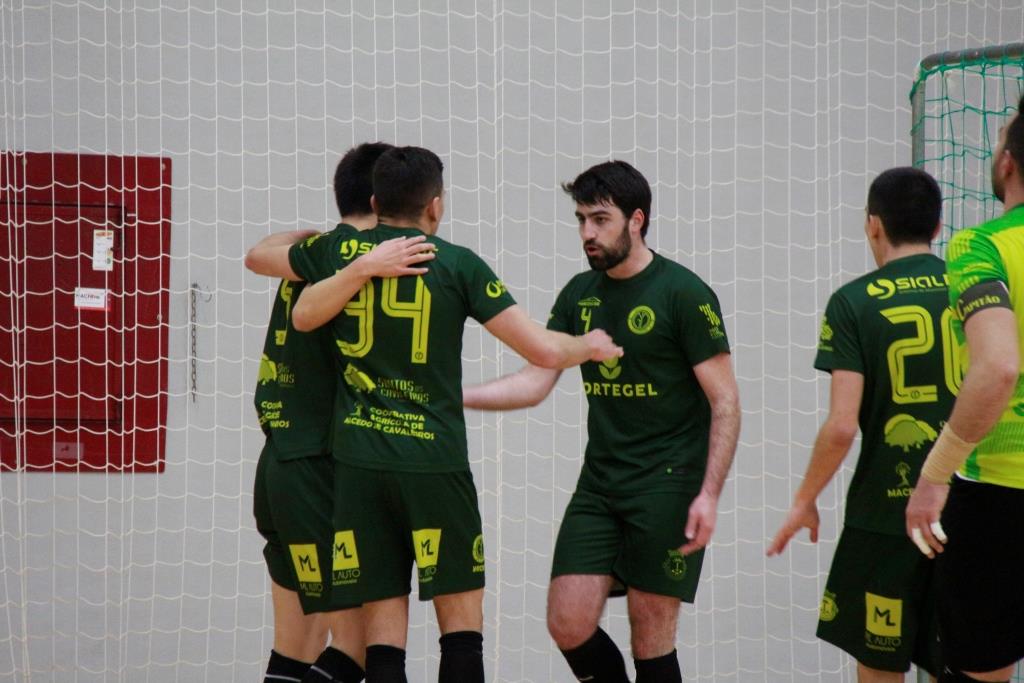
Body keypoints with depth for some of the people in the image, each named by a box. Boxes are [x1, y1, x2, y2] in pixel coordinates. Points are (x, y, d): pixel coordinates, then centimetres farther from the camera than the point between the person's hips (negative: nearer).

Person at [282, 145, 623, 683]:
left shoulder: (337, 251, 7)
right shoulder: (458, 264, -1)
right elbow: (543, 350, -4)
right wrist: (590, 347, 18)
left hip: (358, 463, 3)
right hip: (434, 462, -3)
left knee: (383, 633, 3)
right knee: (461, 625, 5)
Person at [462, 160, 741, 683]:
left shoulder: (684, 294, -8)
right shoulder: (579, 294, 9)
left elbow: (725, 402, -9)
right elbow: (535, 382, 6)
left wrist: (709, 495, -18)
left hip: (667, 483, -6)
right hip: (599, 483, 6)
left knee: (650, 635, -3)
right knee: (568, 624, -3)